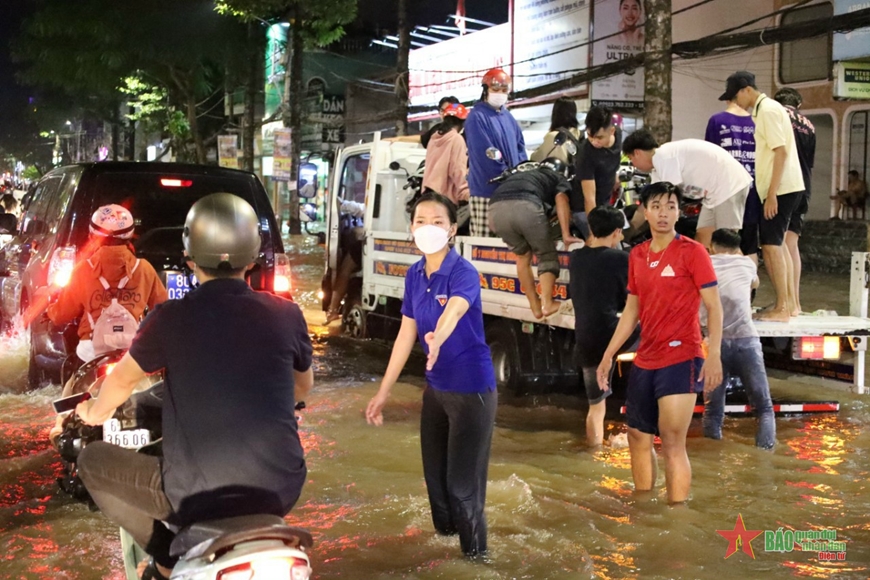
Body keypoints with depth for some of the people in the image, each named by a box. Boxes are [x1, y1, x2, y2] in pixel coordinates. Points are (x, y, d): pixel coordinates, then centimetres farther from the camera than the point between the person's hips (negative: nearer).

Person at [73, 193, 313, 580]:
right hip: (279, 492, 4)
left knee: (92, 461, 18)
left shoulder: (171, 319, -8)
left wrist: (95, 413, 32)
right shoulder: (286, 315, -2)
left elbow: (123, 380, 10)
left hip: (197, 497, -3)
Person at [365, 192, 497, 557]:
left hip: (472, 389, -7)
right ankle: (444, 537, 39)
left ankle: (474, 553, 21)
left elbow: (454, 311, -42)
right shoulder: (414, 275, 1)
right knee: (435, 475, 17)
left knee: (463, 481, 0)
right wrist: (383, 391, 9)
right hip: (435, 388, 7)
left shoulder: (463, 273, -20)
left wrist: (437, 339, -65)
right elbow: (406, 334, 7)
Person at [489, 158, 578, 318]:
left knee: (522, 255, 25)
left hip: (496, 209, 4)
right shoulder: (559, 179, 29)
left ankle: (535, 307, 23)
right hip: (526, 206, -4)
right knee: (547, 256, 16)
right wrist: (566, 235, 2)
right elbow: (561, 199, 8)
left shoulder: (519, 175, 43)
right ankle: (547, 304, 1)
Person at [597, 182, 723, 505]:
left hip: (681, 360, -7)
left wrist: (713, 355, -22)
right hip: (644, 361, 7)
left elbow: (713, 306, -11)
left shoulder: (692, 251, -8)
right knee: (638, 437, 14)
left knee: (673, 444, -9)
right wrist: (609, 355, 14)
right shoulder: (637, 255, 10)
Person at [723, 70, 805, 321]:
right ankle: (790, 303, 21)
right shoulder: (762, 110, 15)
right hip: (783, 187, 10)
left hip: (780, 188, -10)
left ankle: (781, 308, -7)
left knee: (770, 245, -10)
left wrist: (772, 194, -22)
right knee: (777, 243, 14)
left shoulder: (768, 110, -13)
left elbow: (781, 152, -20)